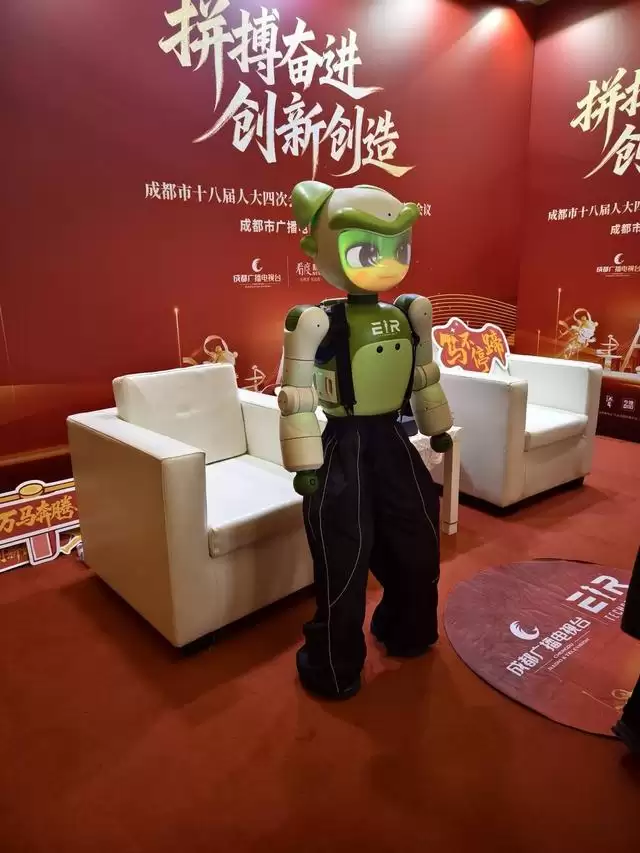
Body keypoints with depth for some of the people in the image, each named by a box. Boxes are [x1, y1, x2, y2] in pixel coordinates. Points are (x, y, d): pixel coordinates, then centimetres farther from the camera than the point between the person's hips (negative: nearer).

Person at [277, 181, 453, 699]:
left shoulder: (411, 315, 2)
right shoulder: (318, 323, -17)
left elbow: (425, 378, 15)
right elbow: (297, 400, -15)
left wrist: (437, 427, 23)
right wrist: (305, 464, -16)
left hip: (392, 441, 6)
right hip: (344, 449, -6)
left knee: (416, 544, 20)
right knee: (344, 561, 6)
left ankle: (407, 634, 45)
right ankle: (334, 670, 29)